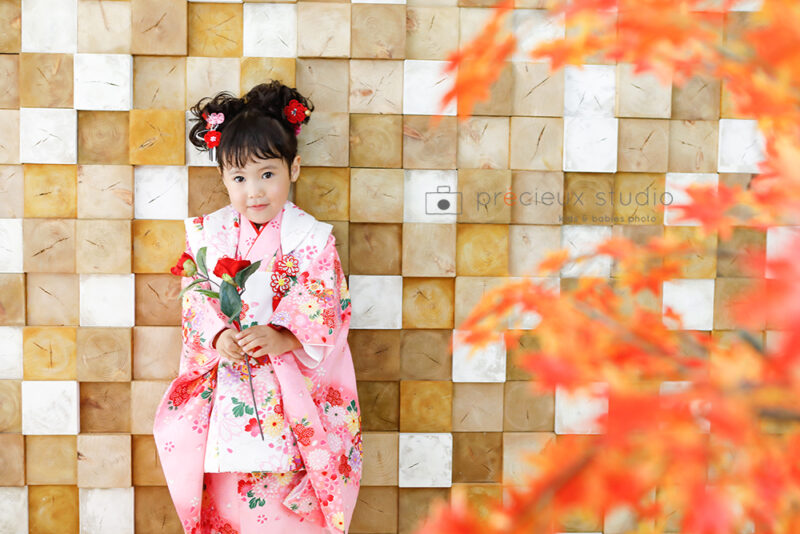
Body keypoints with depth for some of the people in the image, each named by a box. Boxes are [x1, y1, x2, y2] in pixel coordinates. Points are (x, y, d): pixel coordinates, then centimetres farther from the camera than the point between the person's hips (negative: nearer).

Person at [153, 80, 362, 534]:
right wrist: (219, 336, -17)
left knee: (280, 466, -8)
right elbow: (195, 298, 2)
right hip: (224, 373, 3)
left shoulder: (310, 237, -5)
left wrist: (281, 338, -26)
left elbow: (322, 310, -9)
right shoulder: (209, 233, 4)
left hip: (291, 374, -2)